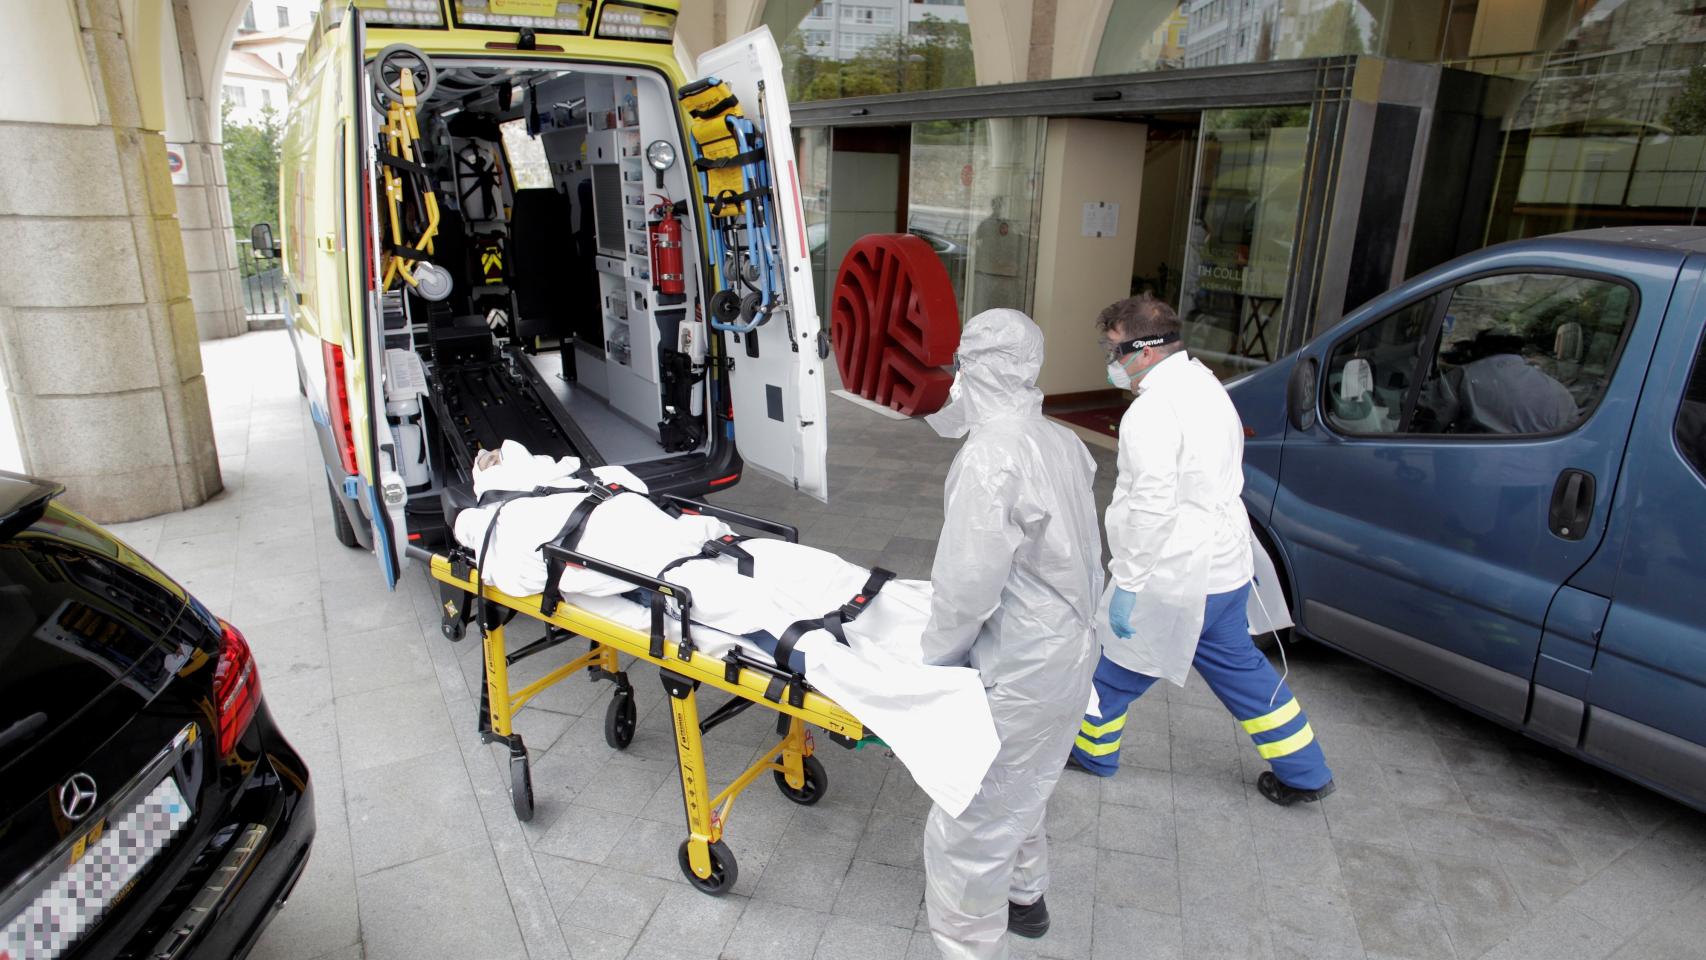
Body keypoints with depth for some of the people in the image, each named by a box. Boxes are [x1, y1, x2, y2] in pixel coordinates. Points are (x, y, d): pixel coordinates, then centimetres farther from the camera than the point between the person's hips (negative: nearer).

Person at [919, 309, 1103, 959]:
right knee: (1023, 789, 30)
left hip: (1018, 676, -10)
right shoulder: (1062, 443, 2)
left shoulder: (988, 457, -25)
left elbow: (968, 584, -25)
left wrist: (937, 655, -8)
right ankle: (1023, 894, 52)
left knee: (970, 828, 5)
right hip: (1069, 656, 10)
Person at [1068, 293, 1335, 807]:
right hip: (1223, 570, 9)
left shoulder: (1154, 409, -22)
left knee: (1113, 663, 12)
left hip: (1172, 581, -9)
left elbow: (1152, 506, -28)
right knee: (1238, 666, 22)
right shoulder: (1206, 387, 10)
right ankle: (1304, 771, 31)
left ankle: (1089, 748, 32)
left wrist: (1128, 583, -22)